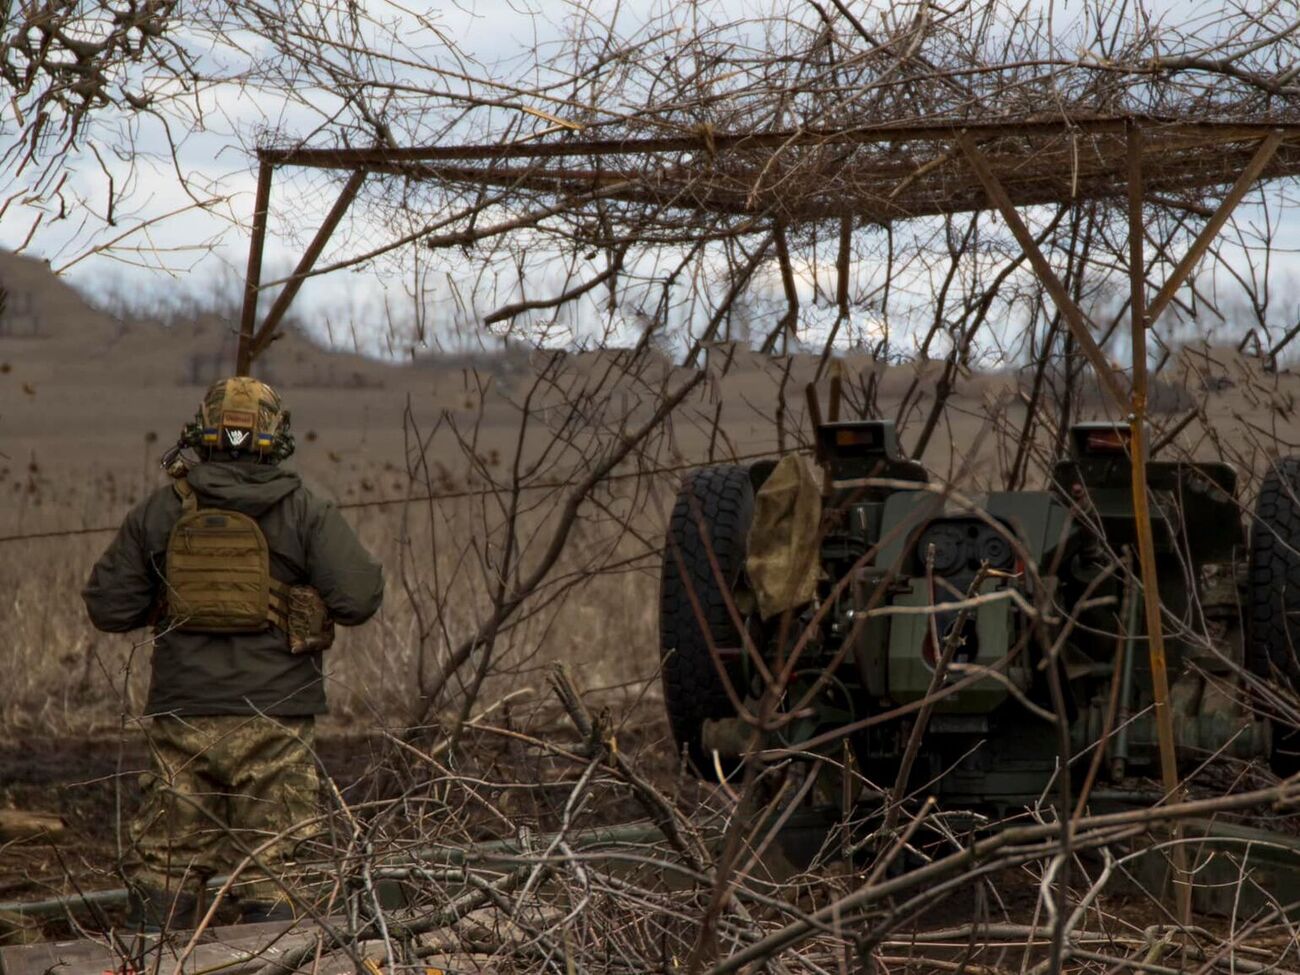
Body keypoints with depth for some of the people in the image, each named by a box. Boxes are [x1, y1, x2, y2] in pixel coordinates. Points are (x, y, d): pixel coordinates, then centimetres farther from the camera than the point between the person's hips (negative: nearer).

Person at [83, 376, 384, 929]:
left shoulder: (160, 512, 4)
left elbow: (107, 607, 5)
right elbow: (357, 599, -12)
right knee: (267, 871, 3)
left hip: (182, 718, 2)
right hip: (273, 719, -2)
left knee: (163, 867, 10)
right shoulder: (305, 514, -3)